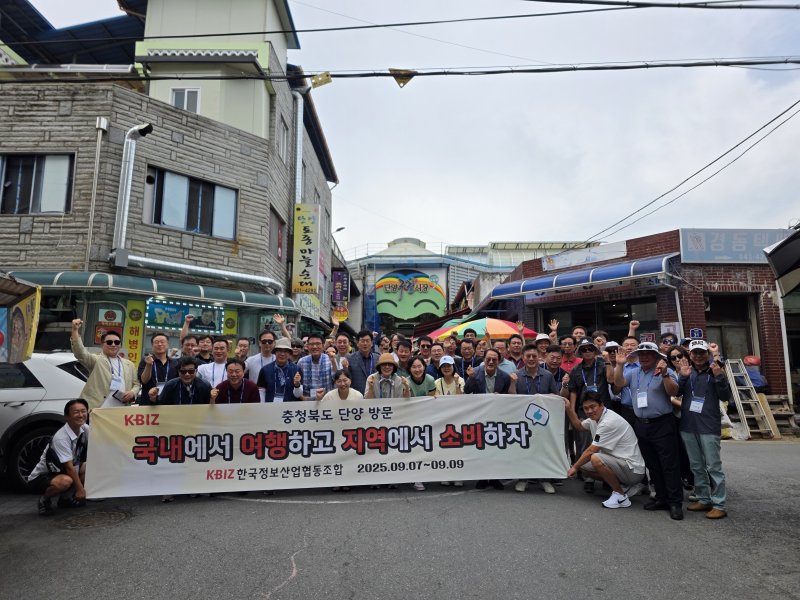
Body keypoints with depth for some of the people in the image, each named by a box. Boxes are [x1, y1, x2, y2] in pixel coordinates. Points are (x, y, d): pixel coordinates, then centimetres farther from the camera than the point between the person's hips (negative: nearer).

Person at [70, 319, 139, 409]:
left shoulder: (129, 365, 20)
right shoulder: (96, 360, 8)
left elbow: (136, 384, 20)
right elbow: (80, 353, -9)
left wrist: (132, 392, -3)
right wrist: (75, 330, -20)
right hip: (97, 407, -3)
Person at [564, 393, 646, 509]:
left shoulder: (608, 422, -24)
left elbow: (590, 451, -19)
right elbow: (579, 426, 25)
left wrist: (574, 467, -6)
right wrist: (569, 408, 11)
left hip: (633, 470, -10)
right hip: (619, 464, 10)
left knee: (596, 459, -32)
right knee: (583, 465, 8)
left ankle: (620, 496, -12)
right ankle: (622, 485, 13)